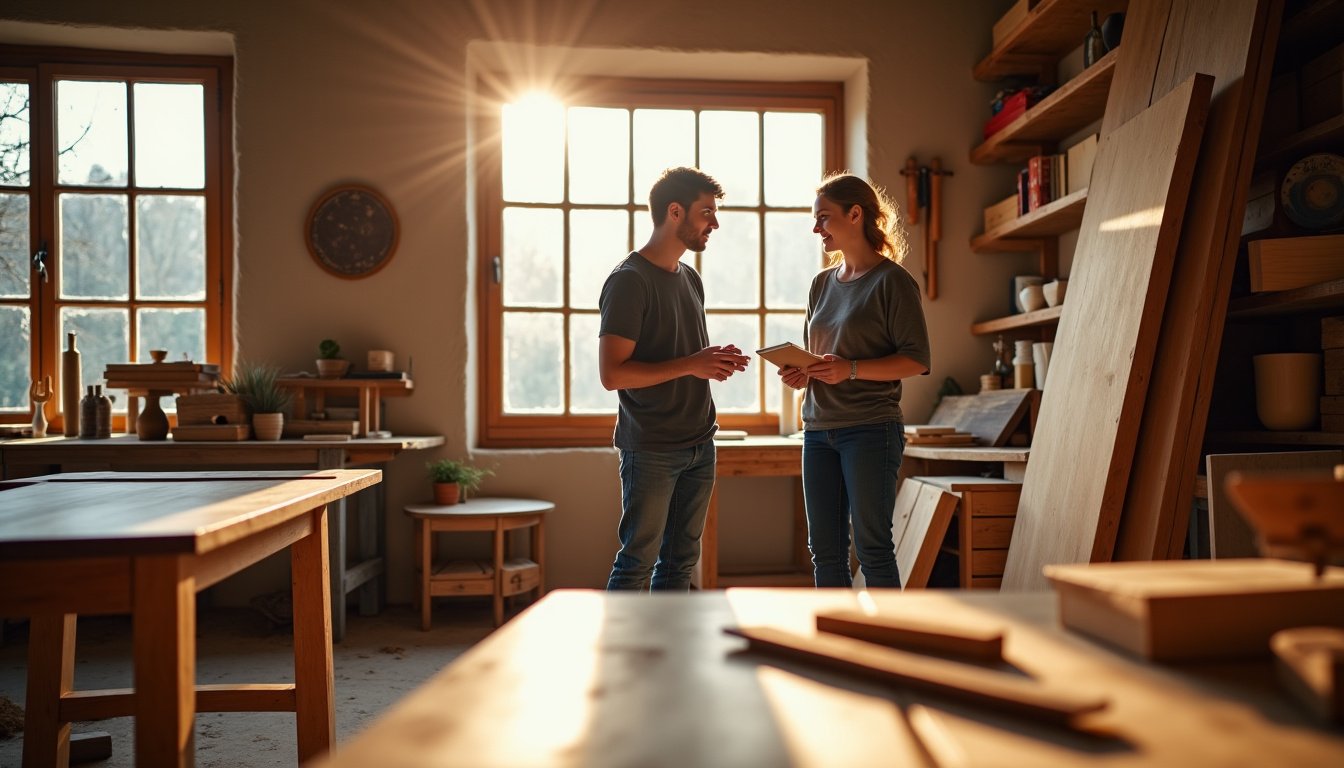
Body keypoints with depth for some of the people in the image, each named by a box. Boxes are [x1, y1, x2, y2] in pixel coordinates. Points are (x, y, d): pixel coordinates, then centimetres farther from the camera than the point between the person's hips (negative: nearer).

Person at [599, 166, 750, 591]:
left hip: (699, 445, 8)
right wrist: (690, 365, -21)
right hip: (650, 449, -8)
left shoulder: (691, 278, 15)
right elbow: (612, 373, -19)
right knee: (637, 561, -2)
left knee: (680, 560, 12)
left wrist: (716, 363, 2)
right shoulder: (629, 280, -11)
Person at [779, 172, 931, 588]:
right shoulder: (822, 284, 15)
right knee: (824, 549, 9)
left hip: (871, 430, -7)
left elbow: (917, 360, -10)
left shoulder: (891, 280, -5)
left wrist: (852, 369, -21)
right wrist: (799, 374, 1)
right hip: (818, 429, 7)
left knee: (872, 547, -3)